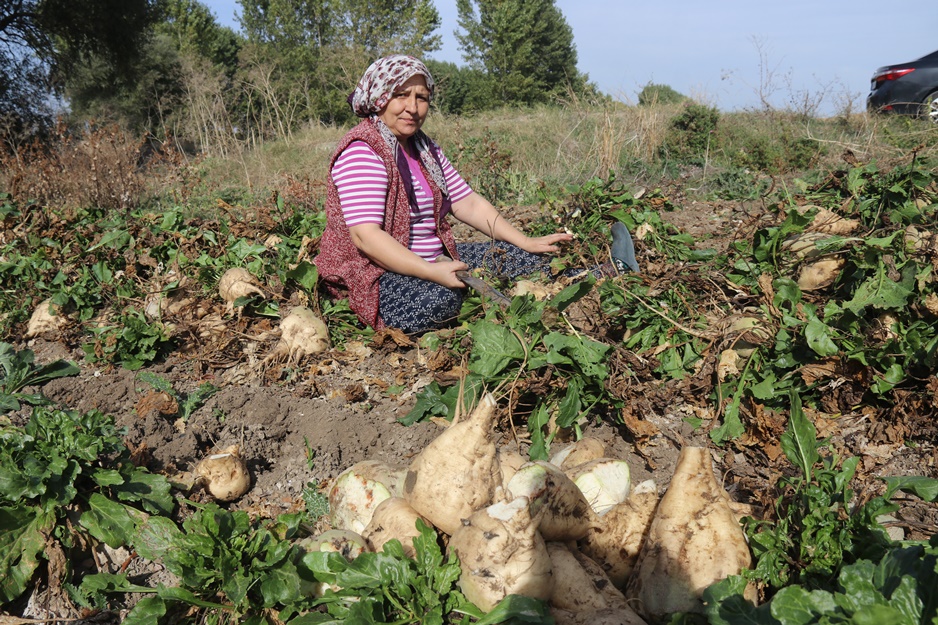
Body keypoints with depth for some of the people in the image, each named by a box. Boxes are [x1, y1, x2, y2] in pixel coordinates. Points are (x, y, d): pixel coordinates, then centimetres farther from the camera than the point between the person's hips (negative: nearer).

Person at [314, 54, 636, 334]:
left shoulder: (423, 147, 11)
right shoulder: (361, 152, -17)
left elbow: (467, 202, 8)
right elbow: (366, 235, -27)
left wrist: (526, 242, -2)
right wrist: (432, 272, -36)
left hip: (435, 259, 9)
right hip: (375, 274, -8)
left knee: (514, 256, -1)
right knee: (440, 298, -37)